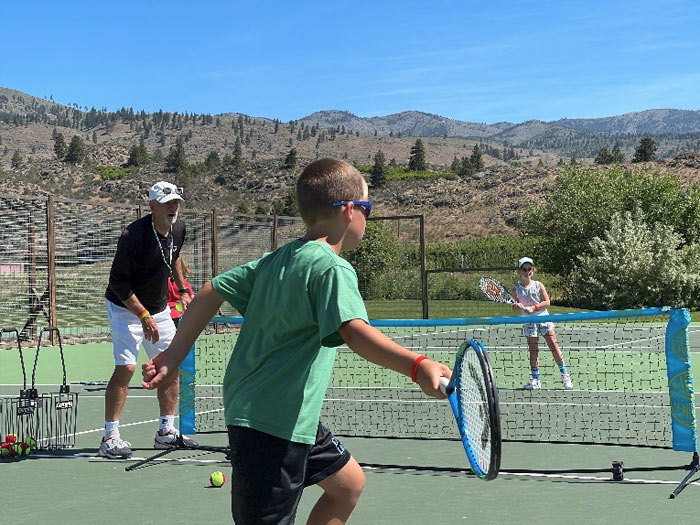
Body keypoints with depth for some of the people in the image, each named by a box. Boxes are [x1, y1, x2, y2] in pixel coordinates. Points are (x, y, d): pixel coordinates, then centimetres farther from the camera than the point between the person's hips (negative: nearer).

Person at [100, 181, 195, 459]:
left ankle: (166, 431, 18)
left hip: (159, 308, 7)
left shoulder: (178, 229, -3)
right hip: (125, 308, -7)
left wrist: (183, 289, 17)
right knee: (126, 368, -17)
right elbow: (119, 282, -22)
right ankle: (110, 438, -9)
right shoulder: (133, 235, -25)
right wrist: (143, 316, -26)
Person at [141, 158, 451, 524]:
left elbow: (211, 292, 9)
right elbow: (353, 331, -35)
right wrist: (417, 366, -49)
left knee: (349, 483, 21)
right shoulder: (332, 268, -17)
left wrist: (174, 356, 13)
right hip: (274, 424, -10)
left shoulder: (277, 260, 8)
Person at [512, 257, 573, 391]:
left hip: (543, 318, -1)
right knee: (533, 351, 0)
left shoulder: (538, 285, 2)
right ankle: (535, 380, 7)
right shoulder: (517, 289, 4)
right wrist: (516, 306, -14)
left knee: (554, 346, -6)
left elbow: (547, 302, -2)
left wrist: (533, 307, -14)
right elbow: (515, 305, 10)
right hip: (529, 322, 1)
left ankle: (565, 375, 3)